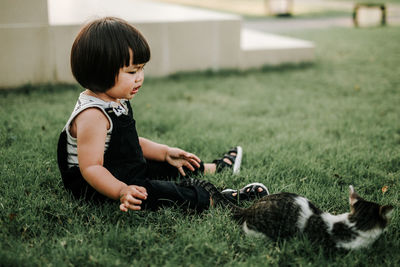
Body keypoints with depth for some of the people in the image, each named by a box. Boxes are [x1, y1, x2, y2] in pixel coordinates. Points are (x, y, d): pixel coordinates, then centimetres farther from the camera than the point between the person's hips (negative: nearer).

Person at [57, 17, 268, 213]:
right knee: (149, 192, -31)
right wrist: (122, 191, -45)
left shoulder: (117, 101, 6)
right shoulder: (91, 115, -28)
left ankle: (215, 168, 42)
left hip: (126, 173, 11)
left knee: (172, 167, 19)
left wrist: (165, 153, 12)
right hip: (99, 188, -10)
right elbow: (90, 167, -32)